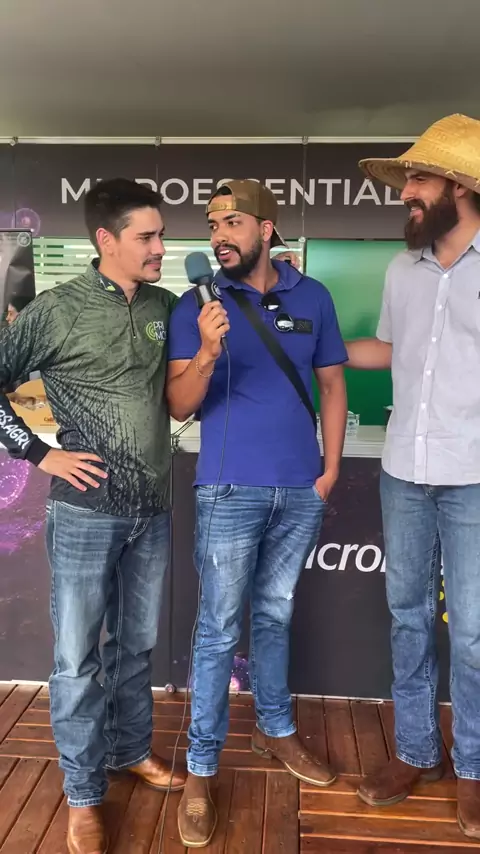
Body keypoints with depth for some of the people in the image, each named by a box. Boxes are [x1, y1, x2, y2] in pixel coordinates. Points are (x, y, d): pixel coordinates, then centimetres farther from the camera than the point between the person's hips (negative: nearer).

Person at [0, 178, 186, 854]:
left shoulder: (166, 307, 5)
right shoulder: (57, 310, -8)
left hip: (152, 510, 5)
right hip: (85, 511, -4)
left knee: (138, 643, 19)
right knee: (79, 655, 8)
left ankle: (132, 750, 41)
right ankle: (84, 794, 27)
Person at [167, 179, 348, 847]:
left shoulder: (312, 297, 4)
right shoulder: (198, 304, -4)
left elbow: (332, 386, 9)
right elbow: (180, 406, -9)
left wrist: (331, 470, 3)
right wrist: (207, 353, -28)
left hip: (301, 492, 3)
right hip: (230, 491, -3)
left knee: (275, 617, 19)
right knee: (220, 630, 4)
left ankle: (276, 730, 39)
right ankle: (201, 771, 20)